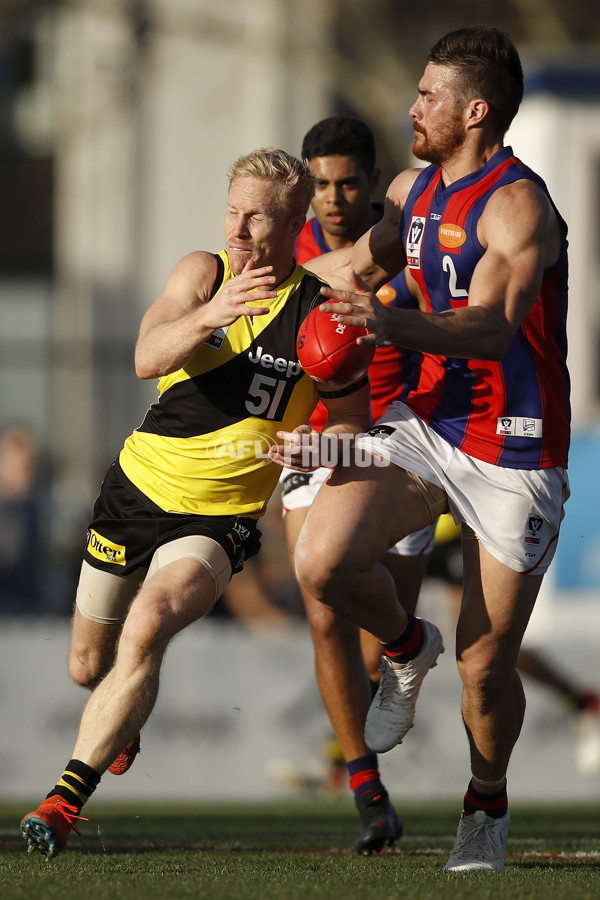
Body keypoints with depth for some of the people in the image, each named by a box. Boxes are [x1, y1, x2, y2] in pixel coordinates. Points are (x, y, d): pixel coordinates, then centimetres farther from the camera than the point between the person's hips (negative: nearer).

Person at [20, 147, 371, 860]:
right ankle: (125, 720, 56)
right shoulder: (202, 272, -5)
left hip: (220, 518, -3)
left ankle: (65, 801, -29)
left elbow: (350, 421, -1)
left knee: (147, 628, -30)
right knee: (89, 664, 17)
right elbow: (147, 358, -22)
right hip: (139, 484, 3)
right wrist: (208, 316, -41)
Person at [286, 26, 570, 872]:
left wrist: (393, 324, -51)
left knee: (485, 665, -1)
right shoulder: (413, 190, 6)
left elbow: (490, 329, -35)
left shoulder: (518, 207, -19)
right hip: (427, 422, 6)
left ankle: (487, 804, 28)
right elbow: (365, 263, 28)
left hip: (514, 455, -6)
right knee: (323, 560, -20)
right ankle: (407, 648, 12)